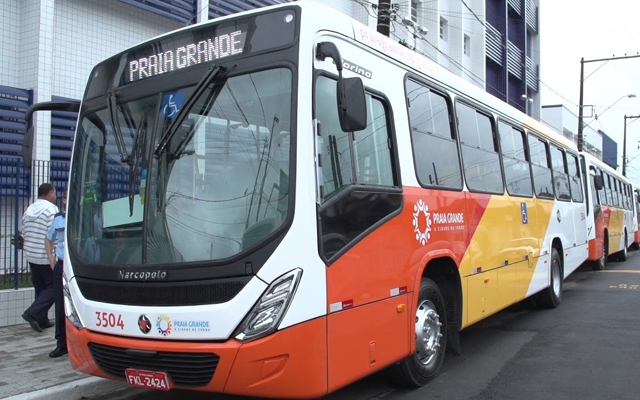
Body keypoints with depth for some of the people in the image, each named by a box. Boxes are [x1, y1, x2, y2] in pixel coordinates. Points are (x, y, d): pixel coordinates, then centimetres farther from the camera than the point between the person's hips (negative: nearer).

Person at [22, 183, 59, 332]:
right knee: (53, 287, -1)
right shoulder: (51, 209, -12)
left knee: (40, 288, 12)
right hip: (48, 257, -8)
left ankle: (41, 320, 13)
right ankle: (33, 313, -12)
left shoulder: (29, 210, 14)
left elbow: (25, 233, 16)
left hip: (31, 256, 8)